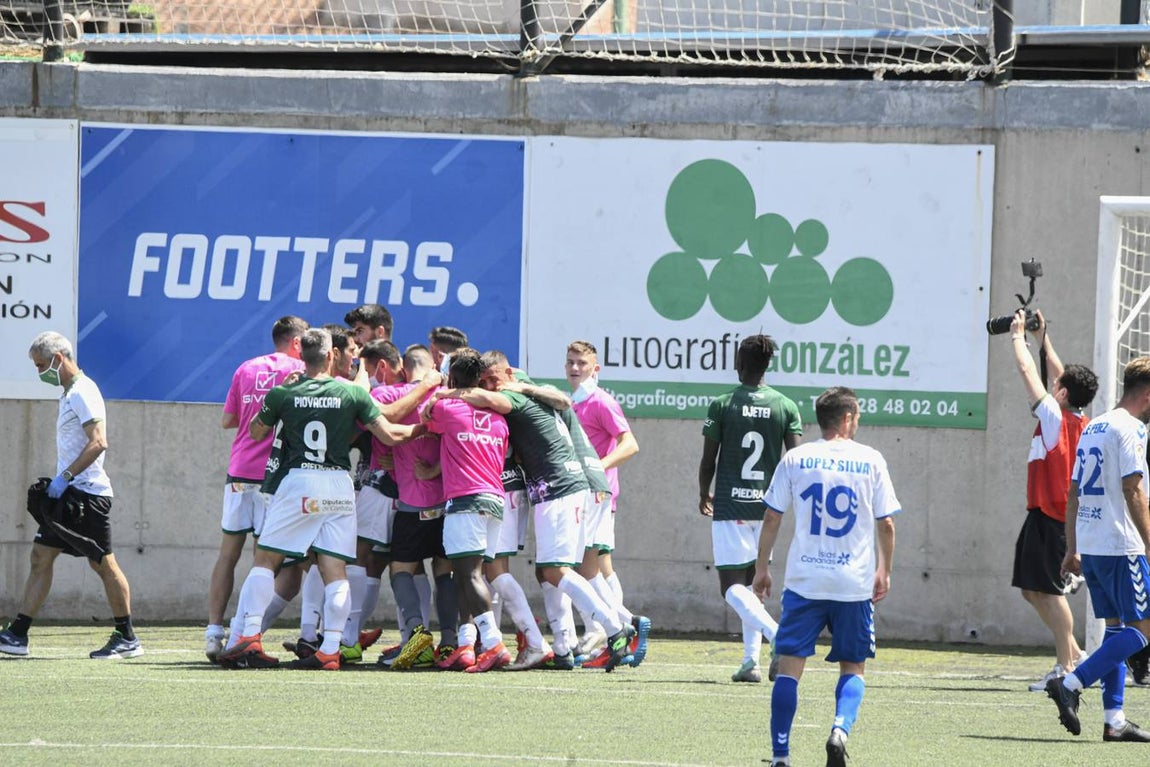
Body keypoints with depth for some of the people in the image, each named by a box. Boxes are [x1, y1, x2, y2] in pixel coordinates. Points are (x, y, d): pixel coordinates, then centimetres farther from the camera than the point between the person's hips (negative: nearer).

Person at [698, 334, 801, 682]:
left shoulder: (722, 405, -5)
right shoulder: (786, 407, 1)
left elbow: (708, 461, -2)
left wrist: (704, 496, 16)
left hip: (730, 506, -4)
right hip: (767, 506, 4)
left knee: (732, 586, -5)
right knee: (752, 583, 17)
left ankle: (777, 634, -30)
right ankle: (751, 660, 9)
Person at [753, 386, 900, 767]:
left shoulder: (795, 459, 3)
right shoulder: (870, 461, 2)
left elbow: (771, 518, 4)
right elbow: (886, 524, 3)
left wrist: (762, 567, 13)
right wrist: (884, 571, 15)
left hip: (803, 580, 0)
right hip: (855, 583, 0)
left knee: (790, 666, 3)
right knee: (853, 667, 12)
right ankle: (840, 728, -13)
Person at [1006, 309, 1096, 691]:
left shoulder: (1054, 417, -12)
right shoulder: (1082, 423, 9)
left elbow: (1028, 370, -5)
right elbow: (1060, 375, 24)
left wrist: (1018, 336, 9)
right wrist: (1043, 339, 31)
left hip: (1048, 516, -9)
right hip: (1059, 513, 9)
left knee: (1047, 589, -8)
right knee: (1032, 588, 14)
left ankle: (1067, 666, -9)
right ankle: (1071, 653, 13)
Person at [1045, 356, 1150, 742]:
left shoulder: (1093, 428, 17)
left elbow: (1074, 494, 18)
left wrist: (1072, 549, 20)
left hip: (1089, 546, 9)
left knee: (1117, 627, 11)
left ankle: (1114, 720, 7)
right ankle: (1070, 684, -14)